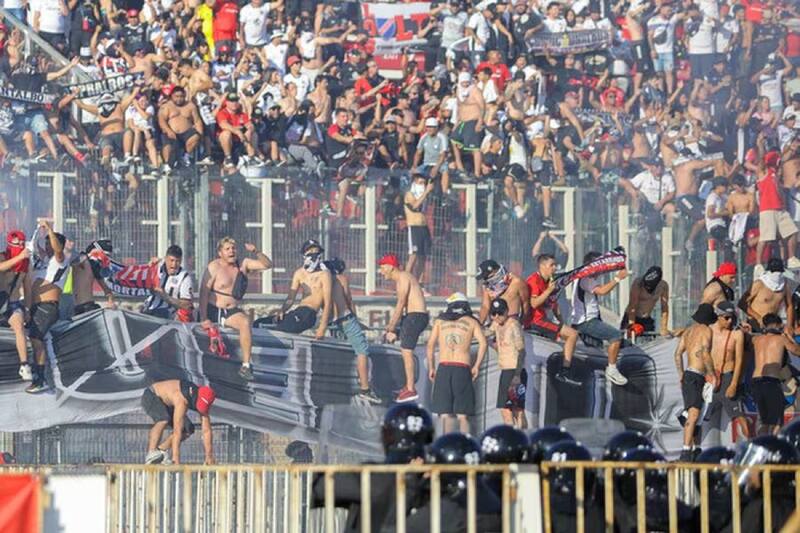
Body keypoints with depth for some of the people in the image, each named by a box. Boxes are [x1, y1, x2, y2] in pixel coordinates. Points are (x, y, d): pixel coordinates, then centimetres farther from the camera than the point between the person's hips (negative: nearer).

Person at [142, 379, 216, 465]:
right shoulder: (182, 401, -42)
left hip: (167, 404, 8)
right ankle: (151, 453, -33)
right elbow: (177, 431, -44)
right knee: (164, 419, -38)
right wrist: (176, 458, -45)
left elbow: (207, 430, -15)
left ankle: (160, 449, 2)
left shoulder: (203, 403, -19)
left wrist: (209, 457, -18)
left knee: (188, 429, -6)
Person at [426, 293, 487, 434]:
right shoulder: (471, 322, 11)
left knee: (445, 414, 1)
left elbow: (430, 345, 6)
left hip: (443, 368, 1)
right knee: (463, 415, 2)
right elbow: (483, 342, -3)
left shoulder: (440, 321, 14)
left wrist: (431, 368, 13)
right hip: (463, 369, 0)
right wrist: (476, 366, 3)